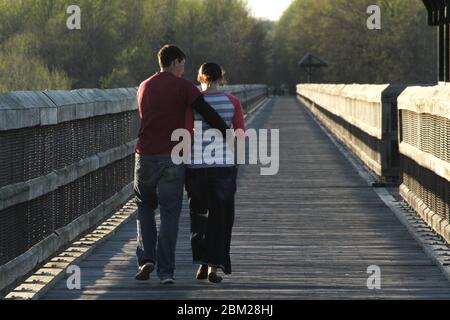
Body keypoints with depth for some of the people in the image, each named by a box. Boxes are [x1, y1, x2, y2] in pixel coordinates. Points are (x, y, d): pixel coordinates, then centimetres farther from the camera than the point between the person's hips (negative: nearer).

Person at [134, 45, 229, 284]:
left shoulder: (144, 87, 15)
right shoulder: (182, 86, -3)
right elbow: (209, 114, -10)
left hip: (145, 156, 4)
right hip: (172, 157, -4)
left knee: (145, 206, 19)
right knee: (169, 213, 1)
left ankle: (146, 259, 2)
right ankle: (166, 271, -1)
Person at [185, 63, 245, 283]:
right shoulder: (232, 102, -2)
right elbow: (241, 136, -3)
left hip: (196, 166, 0)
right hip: (225, 165, 0)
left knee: (199, 214, 16)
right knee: (220, 216, 10)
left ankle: (202, 262, 8)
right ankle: (214, 266, 5)